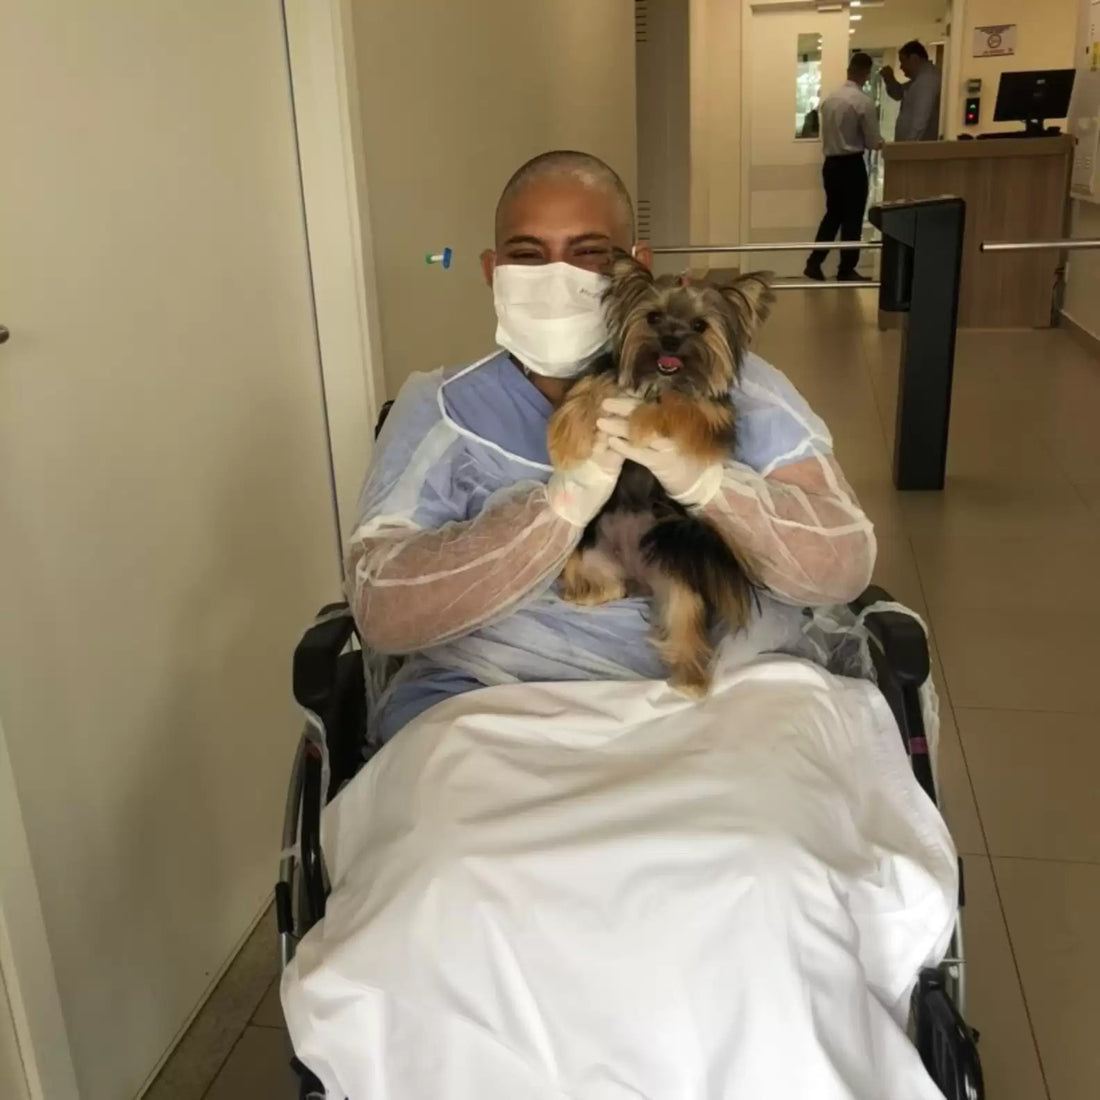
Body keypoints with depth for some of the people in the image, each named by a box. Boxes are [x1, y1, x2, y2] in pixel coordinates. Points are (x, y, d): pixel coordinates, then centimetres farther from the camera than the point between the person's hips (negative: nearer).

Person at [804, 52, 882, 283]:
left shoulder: (829, 98, 4)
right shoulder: (863, 102, -14)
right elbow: (874, 142, -10)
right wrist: (881, 143, 11)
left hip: (831, 163, 6)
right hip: (852, 165, -6)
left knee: (833, 214, 16)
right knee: (852, 218, 4)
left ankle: (814, 263, 13)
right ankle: (846, 270, 10)